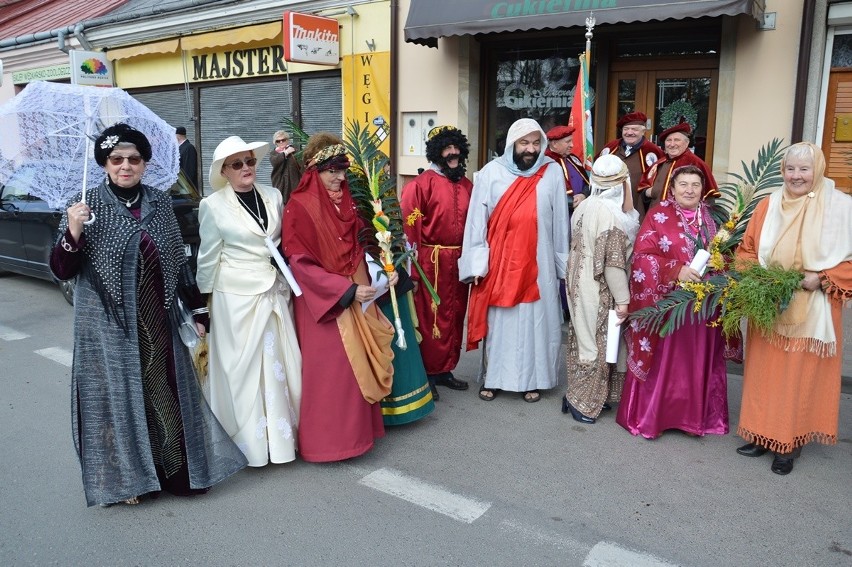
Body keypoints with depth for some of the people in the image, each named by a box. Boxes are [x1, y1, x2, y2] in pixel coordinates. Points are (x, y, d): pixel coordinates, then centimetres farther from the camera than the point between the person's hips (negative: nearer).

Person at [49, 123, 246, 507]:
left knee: (166, 393, 10)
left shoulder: (160, 204, 4)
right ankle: (125, 477, 26)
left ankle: (174, 468, 28)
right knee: (119, 396, 7)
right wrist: (73, 233, -25)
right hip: (109, 325, -3)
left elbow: (179, 261, 9)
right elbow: (61, 271, -8)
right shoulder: (87, 207, -5)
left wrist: (197, 309, 10)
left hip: (157, 321, 3)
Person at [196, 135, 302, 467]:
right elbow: (208, 259, 0)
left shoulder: (273, 196, 5)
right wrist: (206, 302, 4)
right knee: (242, 368, 4)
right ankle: (249, 440, 19)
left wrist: (286, 283, 13)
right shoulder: (213, 205, -5)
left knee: (278, 364, 7)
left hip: (274, 294, 4)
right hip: (235, 299, -4)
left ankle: (280, 434, 23)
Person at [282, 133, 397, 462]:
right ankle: (327, 439, 16)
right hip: (325, 303, -7)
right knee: (330, 370, 0)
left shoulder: (345, 202, 9)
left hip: (357, 300, 7)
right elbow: (301, 265, -16)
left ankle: (355, 430, 27)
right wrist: (347, 290, -21)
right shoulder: (299, 207, -12)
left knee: (358, 366, 12)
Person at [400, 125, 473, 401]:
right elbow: (409, 228, -12)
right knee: (430, 318, 1)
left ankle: (445, 370, 27)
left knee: (455, 316, 13)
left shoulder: (466, 185, 11)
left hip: (459, 261, 6)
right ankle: (427, 374, 15)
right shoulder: (421, 184, -7)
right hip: (432, 262, -6)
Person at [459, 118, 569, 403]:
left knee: (534, 321, 7)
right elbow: (477, 219, -4)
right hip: (498, 262, 0)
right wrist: (477, 263, -8)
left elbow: (560, 222, 4)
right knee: (496, 321, 8)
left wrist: (562, 263, 5)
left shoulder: (552, 173, 0)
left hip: (537, 263, 1)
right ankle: (492, 377, 21)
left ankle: (531, 379, 21)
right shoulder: (491, 172, -3)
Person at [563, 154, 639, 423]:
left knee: (586, 340, 16)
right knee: (597, 344, 4)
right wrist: (623, 298, -14)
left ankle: (587, 396, 28)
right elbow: (613, 262, -20)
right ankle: (581, 401, 14)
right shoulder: (610, 214, -20)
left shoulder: (584, 206, 4)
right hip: (600, 292, -8)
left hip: (581, 284, 8)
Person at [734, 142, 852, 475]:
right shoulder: (768, 205, 6)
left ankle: (790, 442, 18)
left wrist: (821, 278, -16)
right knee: (765, 374, 10)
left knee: (801, 378, 5)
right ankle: (763, 433, 23)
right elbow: (746, 249, 10)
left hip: (812, 311, -3)